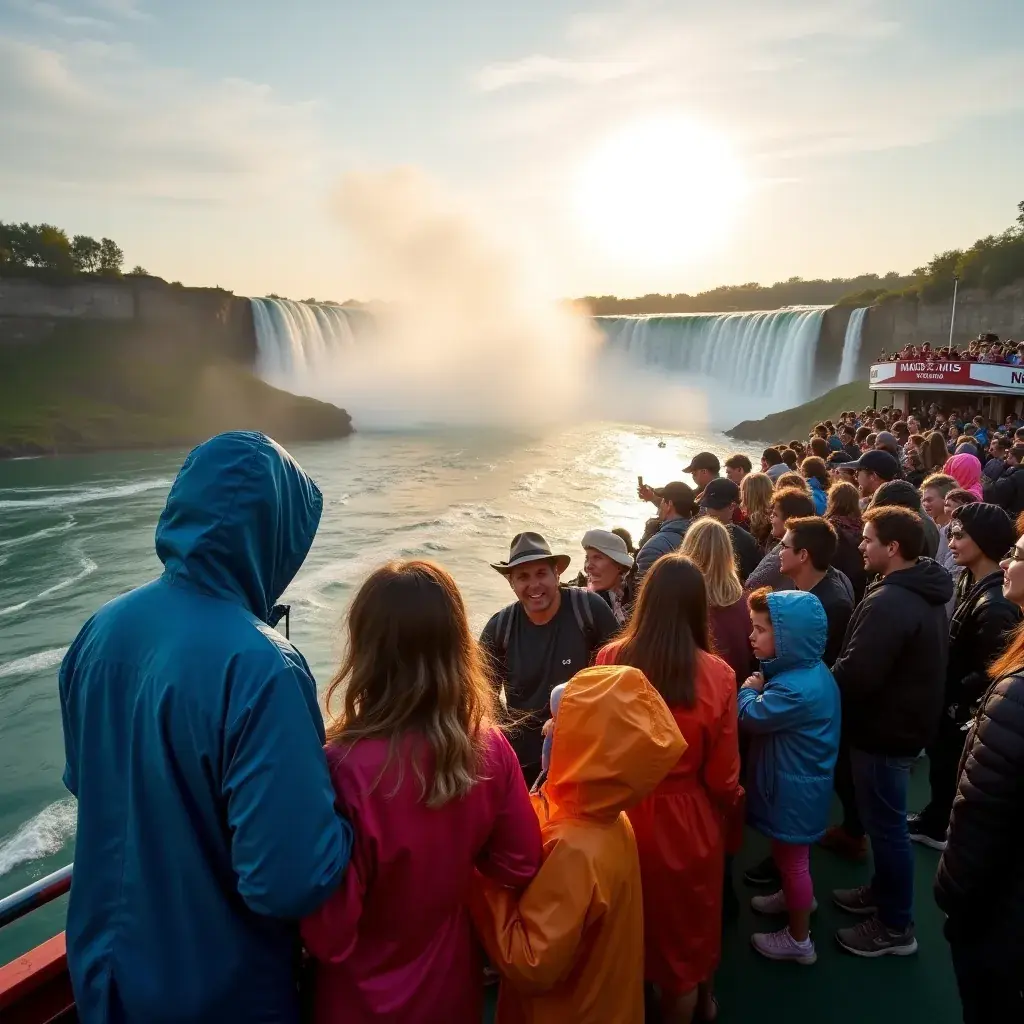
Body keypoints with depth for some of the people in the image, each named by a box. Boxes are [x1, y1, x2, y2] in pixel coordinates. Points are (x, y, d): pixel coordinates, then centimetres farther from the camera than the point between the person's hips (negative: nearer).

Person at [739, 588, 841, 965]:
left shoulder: (796, 688, -37)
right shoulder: (809, 669, -4)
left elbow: (749, 717, -24)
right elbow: (772, 709, 7)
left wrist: (749, 690, -8)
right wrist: (760, 686, -10)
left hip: (794, 788, -9)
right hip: (798, 780, 9)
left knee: (792, 859, 11)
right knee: (790, 854, 30)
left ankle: (799, 940, 31)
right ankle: (795, 897, 55)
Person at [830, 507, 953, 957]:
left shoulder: (889, 602, -29)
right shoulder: (925, 592, 5)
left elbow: (855, 675, -30)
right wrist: (837, 677, 10)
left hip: (885, 729, -10)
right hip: (907, 719, 10)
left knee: (885, 826, 6)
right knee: (885, 821, 24)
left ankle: (895, 927, 21)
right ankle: (883, 892, 41)